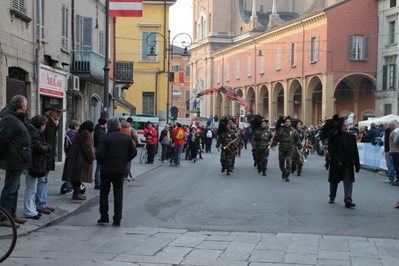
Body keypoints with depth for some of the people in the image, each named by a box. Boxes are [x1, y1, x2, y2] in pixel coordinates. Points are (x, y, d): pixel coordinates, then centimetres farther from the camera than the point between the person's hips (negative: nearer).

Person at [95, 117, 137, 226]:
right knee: (118, 194, 8)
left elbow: (99, 154, -18)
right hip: (121, 170, 3)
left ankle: (104, 217, 10)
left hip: (107, 169, -3)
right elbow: (133, 153, 4)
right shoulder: (127, 137, 2)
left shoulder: (105, 137, -13)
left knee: (104, 193, 12)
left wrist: (101, 162, 2)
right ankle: (117, 219, 6)